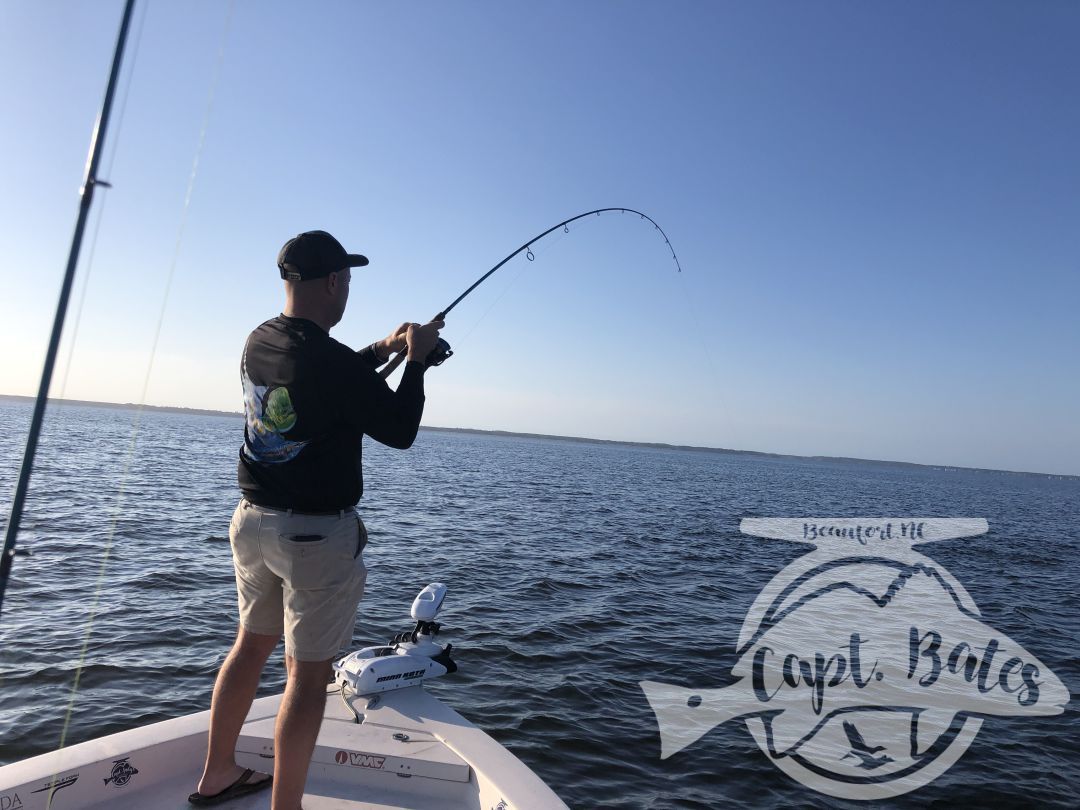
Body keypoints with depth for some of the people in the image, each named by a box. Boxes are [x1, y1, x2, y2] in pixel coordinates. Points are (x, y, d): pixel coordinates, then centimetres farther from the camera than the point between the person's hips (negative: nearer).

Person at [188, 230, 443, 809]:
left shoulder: (258, 343, 2)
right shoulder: (333, 362, -23)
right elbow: (400, 430, -12)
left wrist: (382, 349, 13)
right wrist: (415, 359, -3)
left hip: (254, 521, 9)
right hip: (316, 534, -8)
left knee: (251, 644, 24)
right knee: (307, 673, 5)